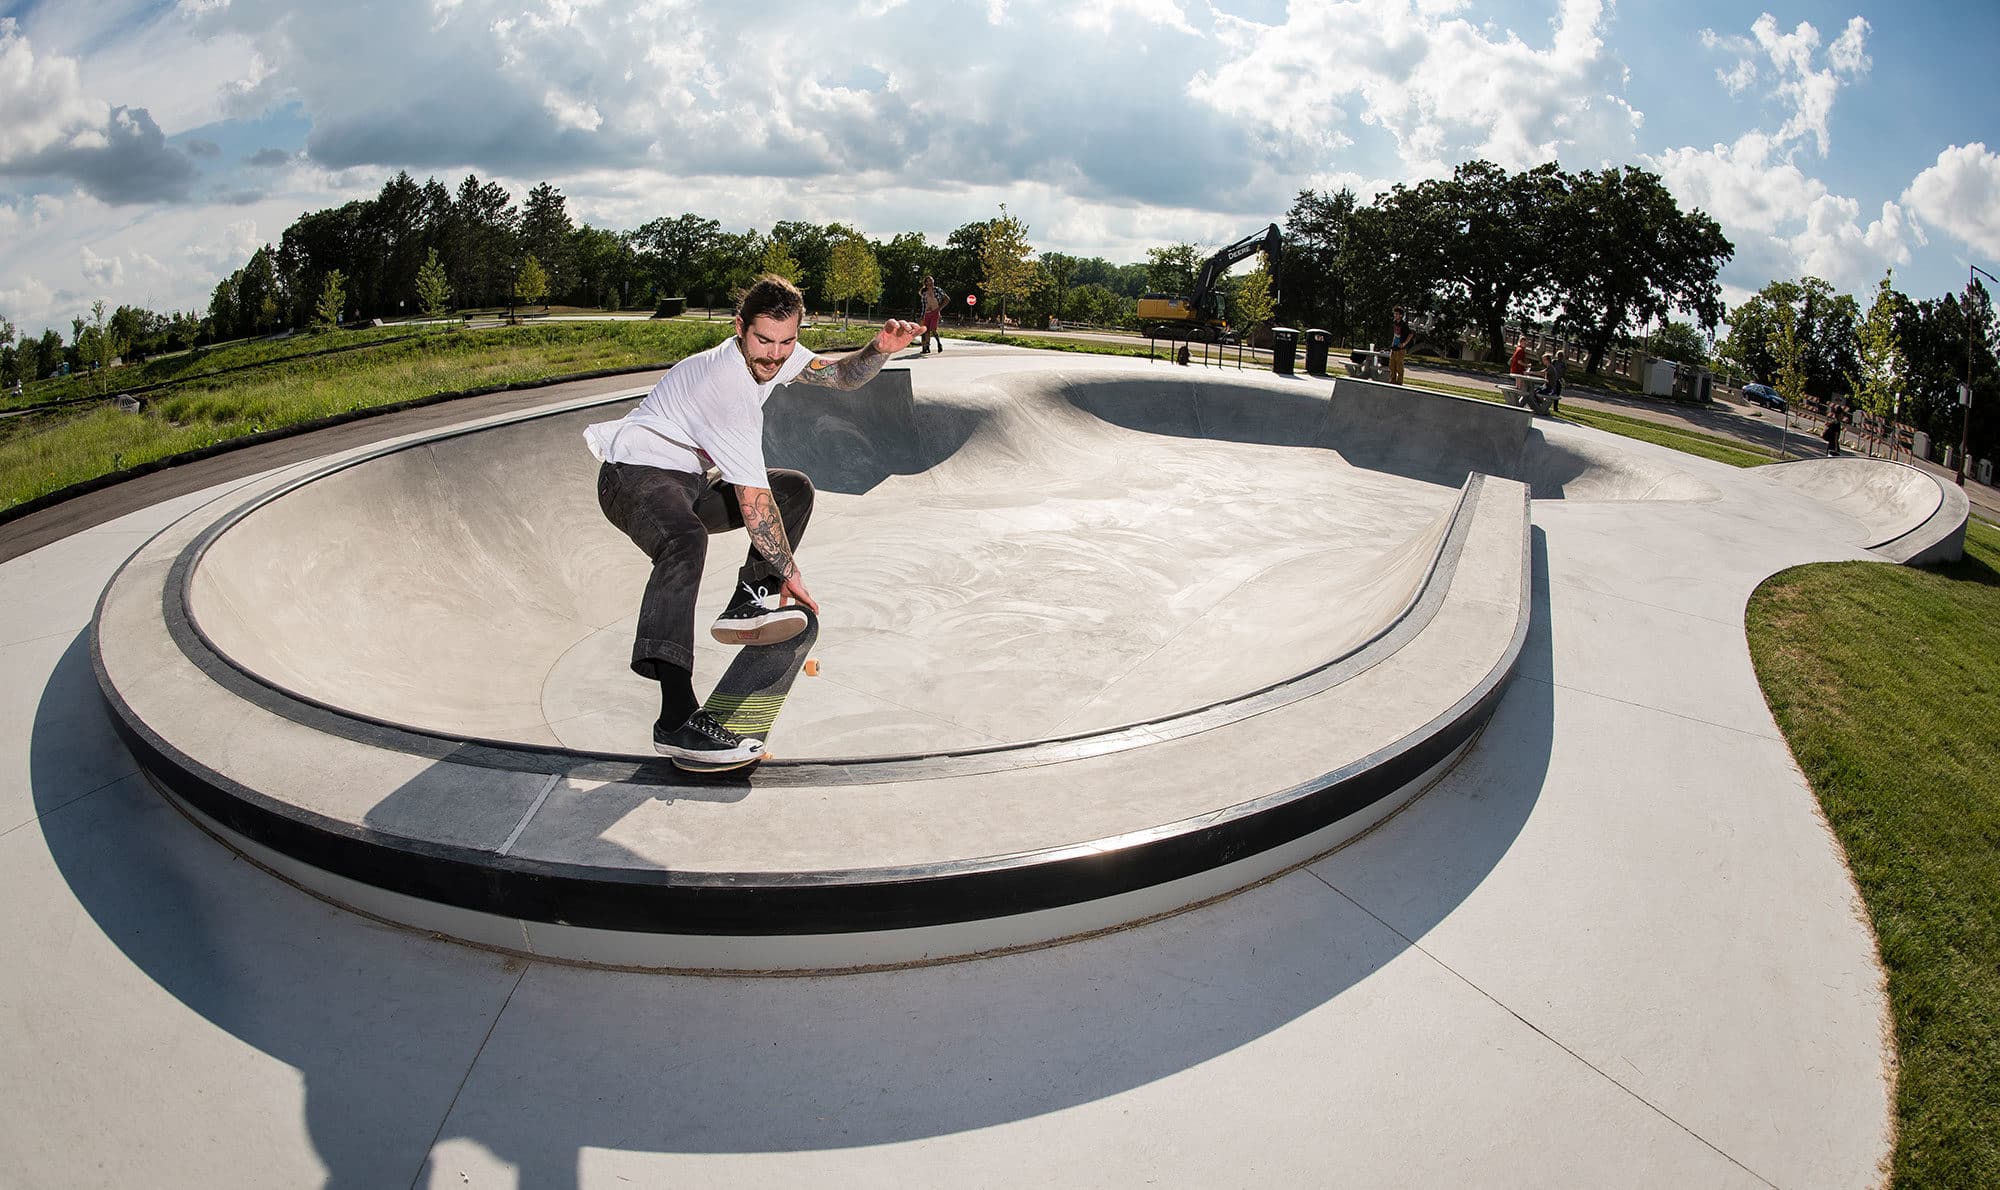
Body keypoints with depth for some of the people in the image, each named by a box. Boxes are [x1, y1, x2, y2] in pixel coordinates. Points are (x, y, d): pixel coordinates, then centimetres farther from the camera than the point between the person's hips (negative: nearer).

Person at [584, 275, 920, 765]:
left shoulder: (774, 354, -1)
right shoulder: (729, 385, -27)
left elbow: (843, 375, 9)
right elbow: (752, 500, -26)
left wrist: (880, 349, -14)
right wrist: (790, 571, -18)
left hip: (691, 480, 10)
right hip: (635, 475, -10)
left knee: (795, 489, 10)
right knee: (686, 539, -40)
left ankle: (748, 601, 0)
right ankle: (677, 719, -49)